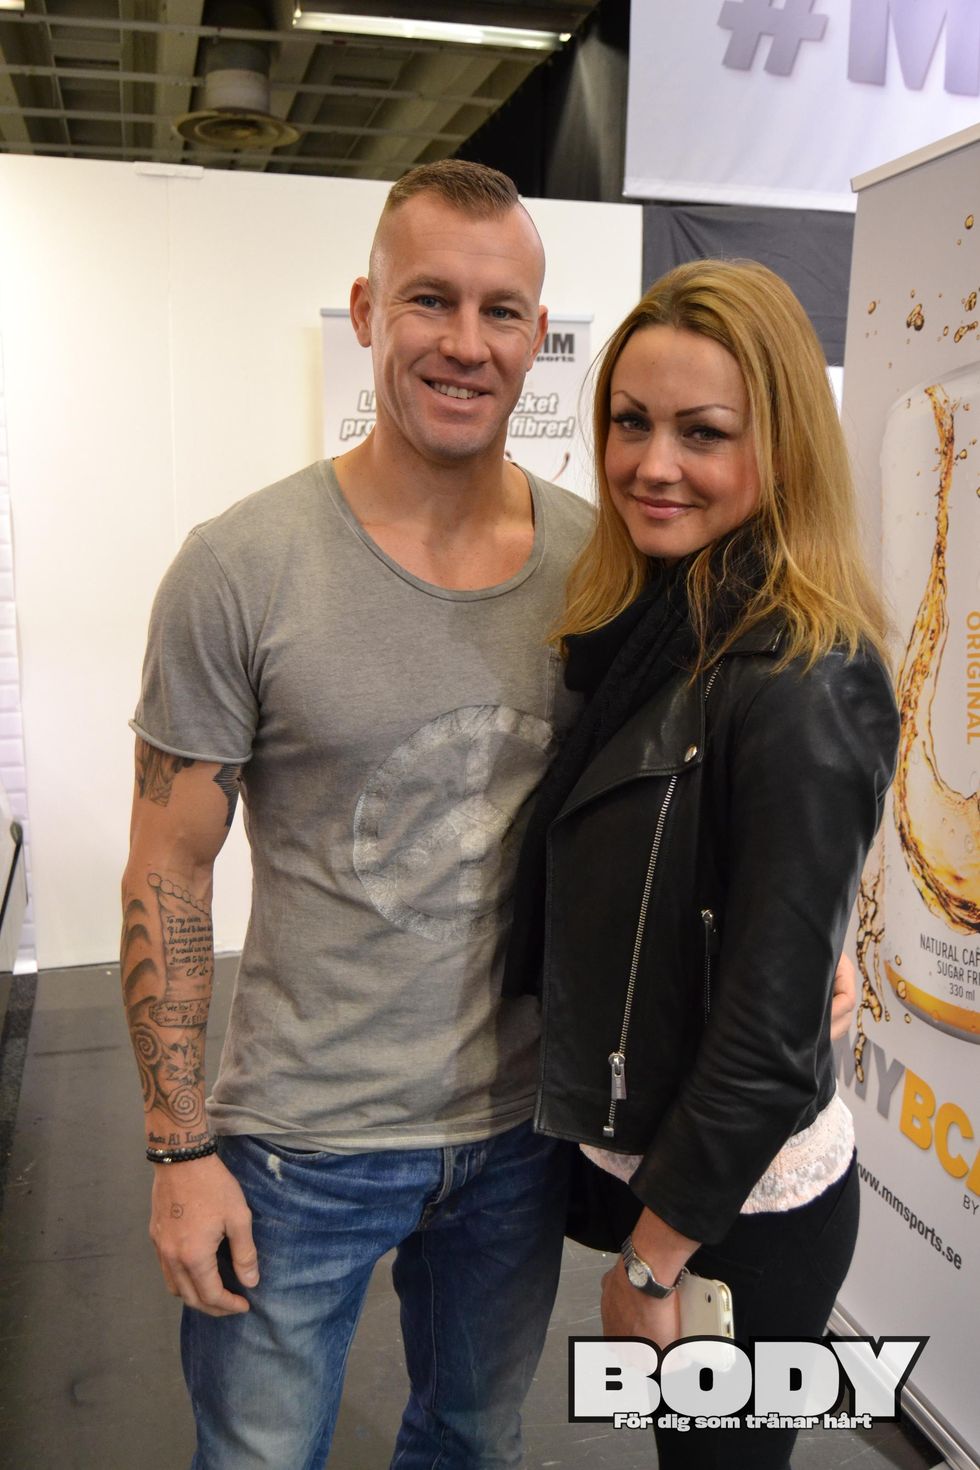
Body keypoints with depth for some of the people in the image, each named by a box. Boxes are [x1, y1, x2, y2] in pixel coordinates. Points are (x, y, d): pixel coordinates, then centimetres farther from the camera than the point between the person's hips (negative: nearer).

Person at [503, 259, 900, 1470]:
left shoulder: (797, 688, -26)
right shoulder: (644, 632, 0)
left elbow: (773, 1032, -24)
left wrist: (653, 1259, -14)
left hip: (739, 1205, -7)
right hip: (634, 1153, 7)